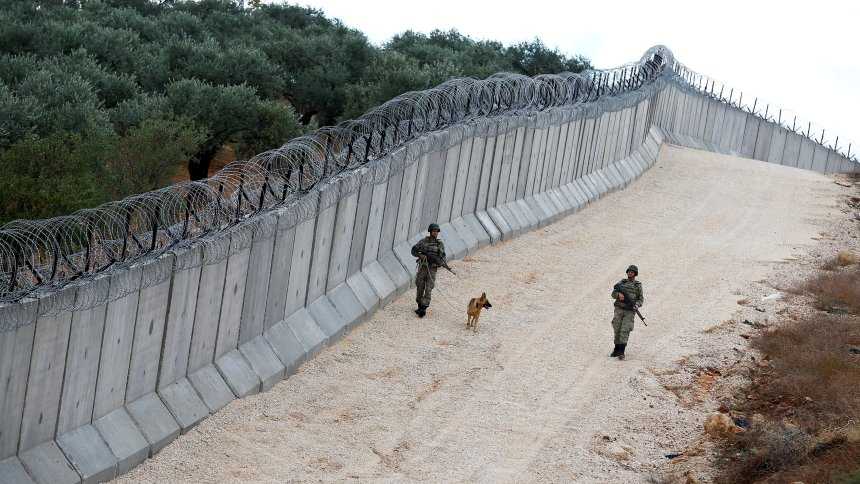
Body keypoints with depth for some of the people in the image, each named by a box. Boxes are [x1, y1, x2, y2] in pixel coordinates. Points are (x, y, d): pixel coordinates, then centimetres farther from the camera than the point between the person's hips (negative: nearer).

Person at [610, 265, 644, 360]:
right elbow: (613, 294, 5)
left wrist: (636, 305, -15)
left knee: (625, 331, -14)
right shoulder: (621, 282, 10)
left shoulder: (638, 285, 5)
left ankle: (621, 352, -18)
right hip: (619, 309, 2)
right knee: (617, 330, 3)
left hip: (629, 311, -2)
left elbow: (641, 299, 6)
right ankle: (616, 349, 20)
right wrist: (619, 294, -18)